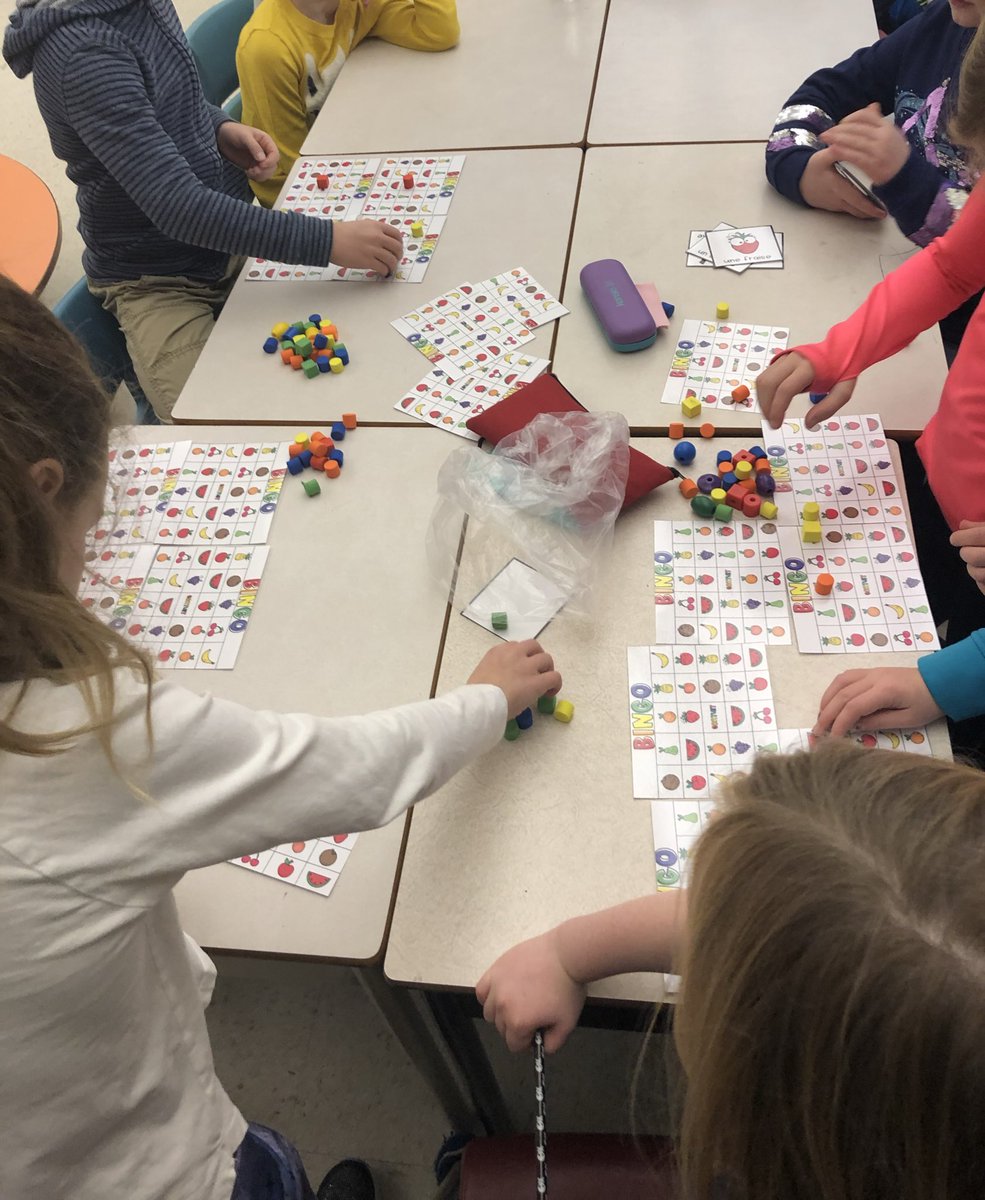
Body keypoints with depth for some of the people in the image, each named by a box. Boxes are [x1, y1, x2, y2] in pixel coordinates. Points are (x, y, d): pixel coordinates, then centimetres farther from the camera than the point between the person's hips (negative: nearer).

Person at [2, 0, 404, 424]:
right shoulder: (83, 51, -26)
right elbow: (176, 206, -33)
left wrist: (222, 129, -4)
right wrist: (327, 240, -37)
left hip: (234, 235, 8)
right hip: (158, 285, -8)